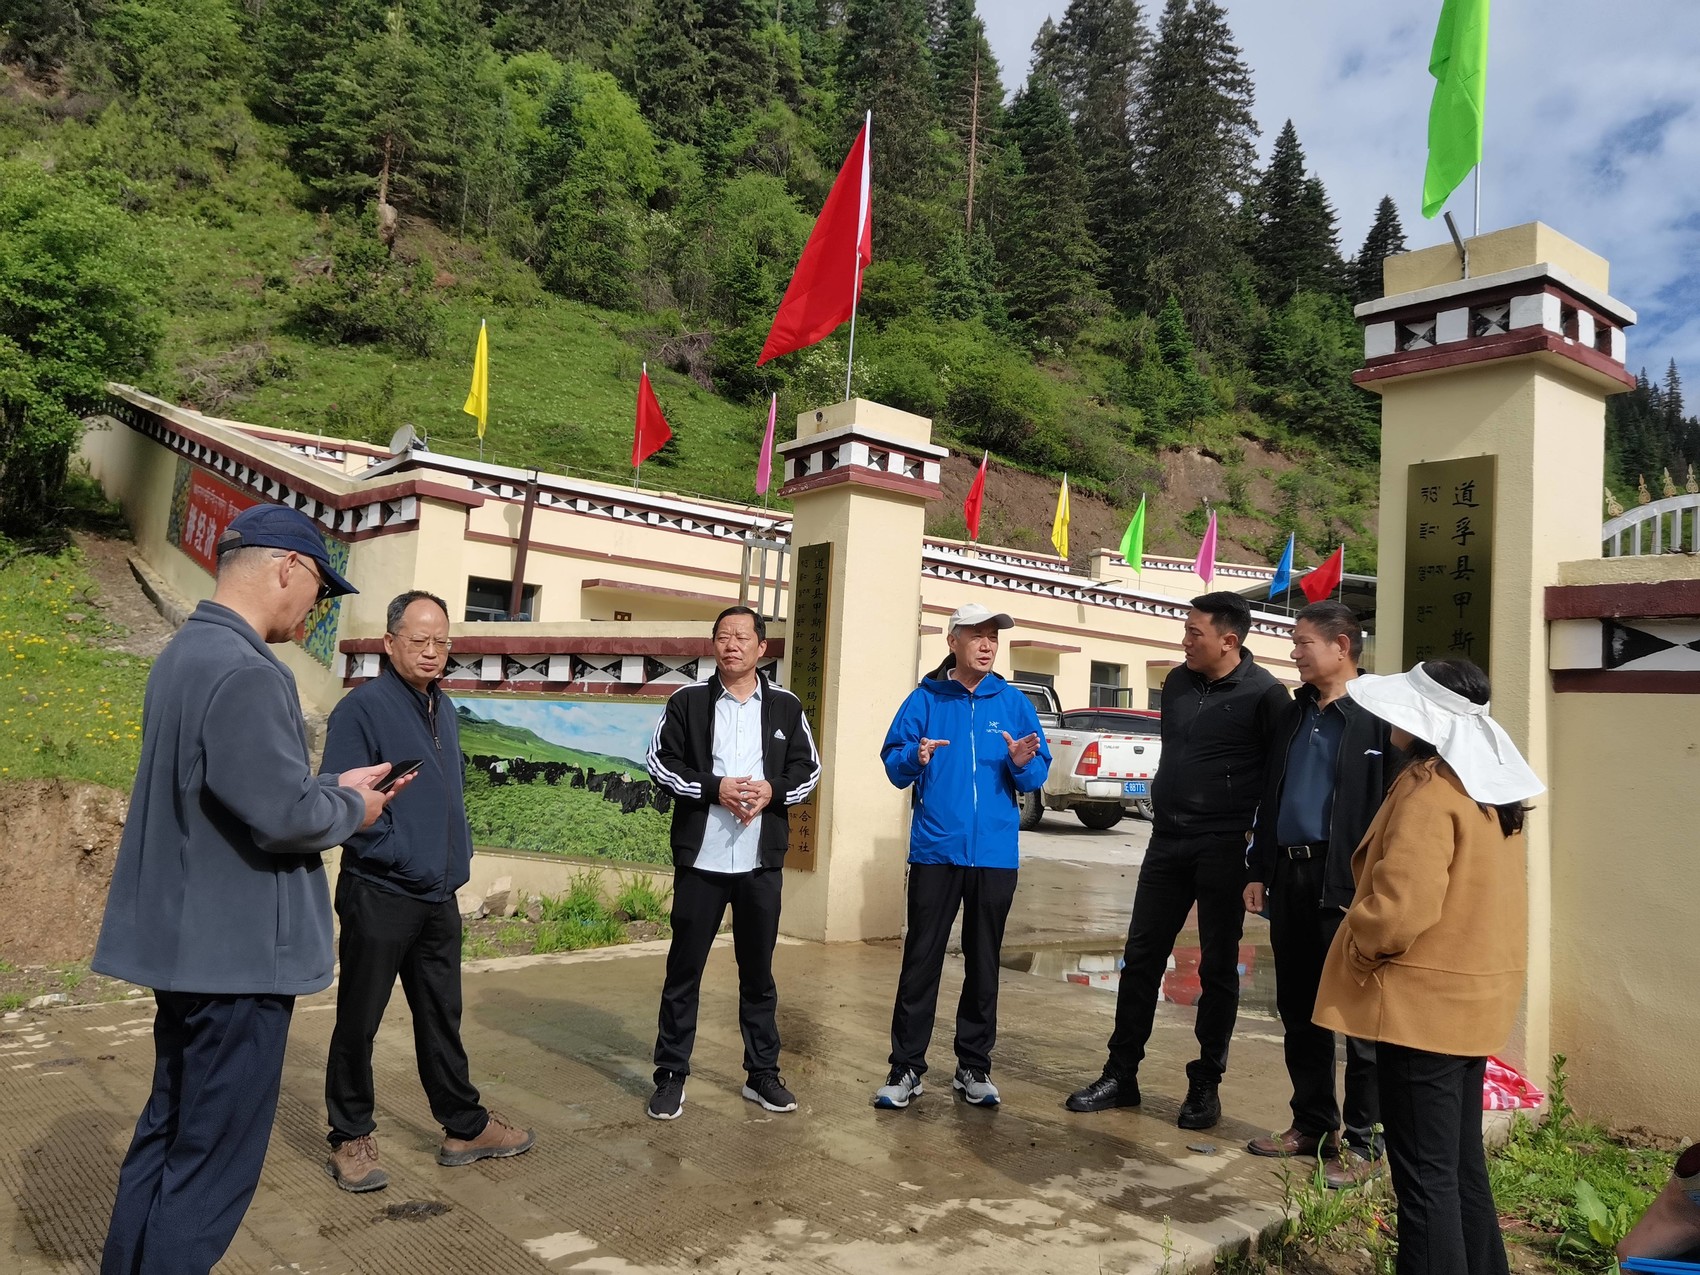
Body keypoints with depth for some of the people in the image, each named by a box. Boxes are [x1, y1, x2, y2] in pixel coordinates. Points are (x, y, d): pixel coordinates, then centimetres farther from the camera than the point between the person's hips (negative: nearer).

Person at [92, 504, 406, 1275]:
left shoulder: (187, 651, 10)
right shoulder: (246, 672, -24)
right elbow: (285, 815, -25)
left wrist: (335, 785, 10)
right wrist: (349, 806, -6)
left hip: (192, 940, 10)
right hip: (237, 950, -10)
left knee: (166, 1135, 22)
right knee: (213, 1161, 3)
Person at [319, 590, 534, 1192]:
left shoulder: (444, 709, 11)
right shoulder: (363, 707, -13)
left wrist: (458, 855, 11)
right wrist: (396, 854, -16)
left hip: (440, 895, 7)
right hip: (378, 894, -7)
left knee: (442, 1017, 16)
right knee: (358, 1023, 7)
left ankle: (466, 1127, 27)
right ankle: (351, 1139, 22)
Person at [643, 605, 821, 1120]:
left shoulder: (785, 706, 5)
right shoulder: (688, 700, 0)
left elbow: (808, 768, 7)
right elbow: (661, 761, -3)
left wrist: (773, 790, -12)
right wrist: (713, 788, -16)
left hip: (761, 862, 2)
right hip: (701, 859, -1)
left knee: (758, 971, 12)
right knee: (684, 969, 5)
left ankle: (762, 1073, 24)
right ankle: (671, 1074, 18)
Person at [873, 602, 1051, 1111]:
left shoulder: (1013, 702, 5)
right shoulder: (925, 699, 2)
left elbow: (1037, 777, 4)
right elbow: (894, 766, 0)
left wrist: (1023, 762, -17)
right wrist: (915, 758, -20)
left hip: (994, 855, 2)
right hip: (935, 852, -1)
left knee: (983, 963, 11)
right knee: (921, 961, 2)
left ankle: (974, 1067, 24)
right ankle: (907, 1067, 12)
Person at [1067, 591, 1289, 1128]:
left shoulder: (1264, 693, -11)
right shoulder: (1177, 682, 7)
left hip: (1223, 850, -5)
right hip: (1167, 842, 6)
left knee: (1218, 969, 7)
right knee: (1141, 958, 8)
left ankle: (1205, 1085, 20)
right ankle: (1121, 1074, 19)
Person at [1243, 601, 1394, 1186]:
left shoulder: (1376, 718, -9)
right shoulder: (1294, 714, 15)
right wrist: (1259, 870, 14)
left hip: (1345, 881, -7)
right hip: (1289, 875, 8)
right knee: (1297, 1009, 14)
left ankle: (1364, 1140, 14)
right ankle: (1312, 1124, 28)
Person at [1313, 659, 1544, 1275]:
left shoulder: (1429, 791, -20)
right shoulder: (1493, 788, 9)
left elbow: (1401, 906, -26)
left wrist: (1356, 950, -9)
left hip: (1424, 1000, -9)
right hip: (1474, 994, 9)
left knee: (1424, 1173, 0)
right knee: (1462, 1162, 19)